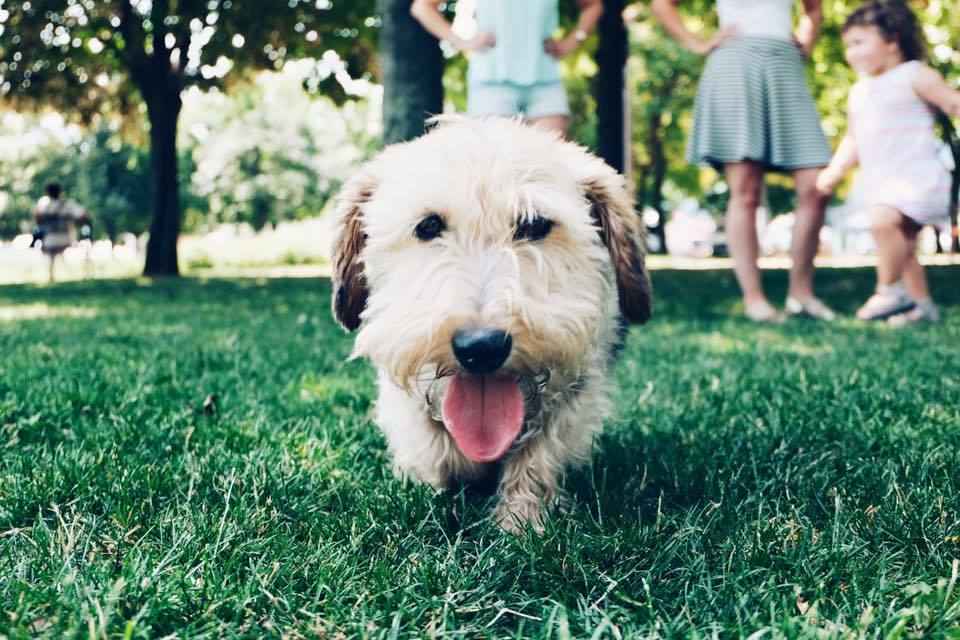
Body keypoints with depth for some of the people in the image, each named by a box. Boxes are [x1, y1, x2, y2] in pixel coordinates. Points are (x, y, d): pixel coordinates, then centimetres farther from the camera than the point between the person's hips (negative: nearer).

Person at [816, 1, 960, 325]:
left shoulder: (914, 76, -4)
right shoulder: (858, 92, 18)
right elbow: (852, 139, 23)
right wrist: (835, 170, 12)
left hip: (916, 174, -8)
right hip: (880, 182, 8)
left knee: (883, 220, -30)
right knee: (902, 245, 12)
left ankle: (891, 290, -17)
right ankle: (922, 305, 24)